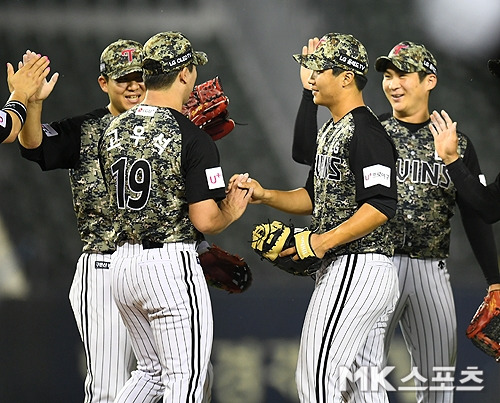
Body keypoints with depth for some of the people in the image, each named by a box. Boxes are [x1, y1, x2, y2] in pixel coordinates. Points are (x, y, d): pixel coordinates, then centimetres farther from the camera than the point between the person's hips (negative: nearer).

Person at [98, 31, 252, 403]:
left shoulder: (114, 132, 7)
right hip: (172, 264, -7)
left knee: (152, 372, 21)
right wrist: (232, 212, 5)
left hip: (124, 260, 7)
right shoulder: (193, 138, -14)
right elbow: (204, 220, -17)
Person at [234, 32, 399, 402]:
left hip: (356, 269, -11)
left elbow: (381, 206, -23)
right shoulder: (332, 130, 18)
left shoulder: (366, 132, -15)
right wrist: (265, 195, 10)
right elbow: (317, 197, 25)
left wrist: (324, 241, -25)